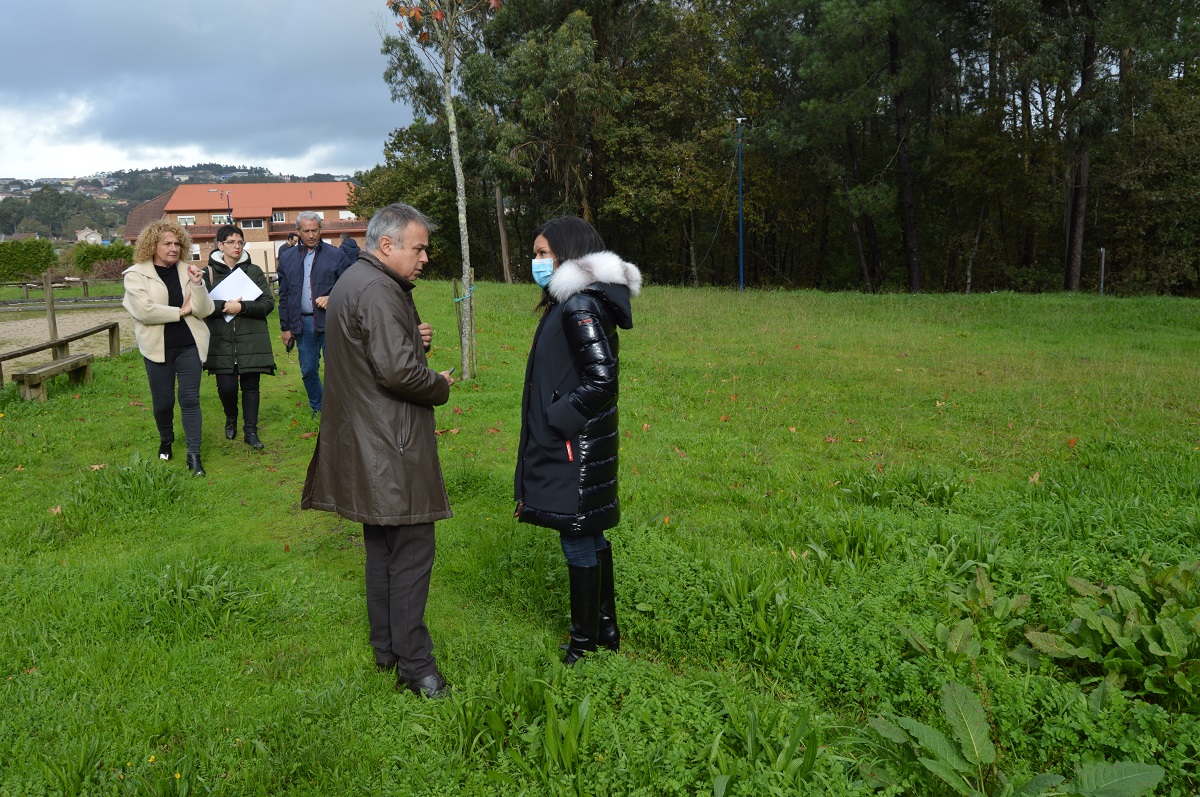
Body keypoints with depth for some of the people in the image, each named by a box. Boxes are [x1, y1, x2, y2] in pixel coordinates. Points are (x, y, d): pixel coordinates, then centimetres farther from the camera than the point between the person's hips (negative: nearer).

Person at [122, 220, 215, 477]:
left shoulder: (187, 271, 5)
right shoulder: (136, 274, -3)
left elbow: (204, 310, -1)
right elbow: (144, 311, -17)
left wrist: (197, 283, -15)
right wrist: (180, 312, -10)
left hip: (189, 346, 1)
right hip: (157, 347, -1)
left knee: (190, 399, -2)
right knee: (163, 401, 8)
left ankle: (194, 455, 3)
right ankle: (166, 440, 37)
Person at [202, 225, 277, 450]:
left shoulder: (254, 271, 6)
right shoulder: (209, 272, 3)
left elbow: (268, 303, -3)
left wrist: (242, 307, -16)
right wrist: (223, 306, -20)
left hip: (250, 339, 1)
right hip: (221, 341, -1)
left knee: (250, 385, 5)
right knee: (226, 387, -3)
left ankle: (250, 430, 17)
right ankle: (231, 419, 27)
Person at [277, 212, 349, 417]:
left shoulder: (335, 254, 1)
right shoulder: (287, 258, 10)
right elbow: (283, 296, 12)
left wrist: (332, 298, -13)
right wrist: (285, 327, 9)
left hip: (330, 322, -3)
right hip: (303, 323, 3)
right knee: (308, 371, 9)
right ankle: (317, 409, 26)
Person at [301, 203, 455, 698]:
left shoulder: (352, 282, 16)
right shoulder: (378, 291, -18)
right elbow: (398, 370, -26)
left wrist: (415, 340, 5)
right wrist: (440, 385, -8)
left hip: (366, 447, 11)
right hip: (391, 450, -11)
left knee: (382, 548, 18)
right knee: (411, 551, -3)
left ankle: (386, 648, 30)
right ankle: (414, 664, 5)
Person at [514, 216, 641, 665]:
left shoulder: (580, 306, -18)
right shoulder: (572, 302, 12)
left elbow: (601, 377, -25)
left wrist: (558, 418, -18)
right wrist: (556, 417, 12)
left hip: (574, 447, -10)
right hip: (573, 440, 10)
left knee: (578, 542, 2)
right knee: (591, 536, 18)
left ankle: (584, 645, 16)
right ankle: (606, 628, 32)